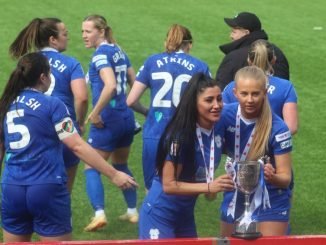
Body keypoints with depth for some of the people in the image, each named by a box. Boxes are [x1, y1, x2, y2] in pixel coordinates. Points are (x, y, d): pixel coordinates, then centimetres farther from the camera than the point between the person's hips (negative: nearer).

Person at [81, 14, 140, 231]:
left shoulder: (101, 54, -14)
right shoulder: (118, 51, 10)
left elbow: (110, 85, -28)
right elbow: (135, 82, 15)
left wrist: (95, 113, -21)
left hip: (108, 120, -8)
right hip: (127, 118, 8)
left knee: (92, 168, 0)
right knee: (120, 165, 24)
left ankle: (99, 214, -13)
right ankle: (133, 211, 27)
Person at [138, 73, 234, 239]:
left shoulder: (218, 132, -3)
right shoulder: (180, 136, -24)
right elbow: (169, 185, -25)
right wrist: (209, 187, -32)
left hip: (185, 215, 8)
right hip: (160, 215, -8)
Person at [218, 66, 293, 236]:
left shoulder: (277, 128, -22)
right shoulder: (225, 115, -12)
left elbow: (286, 178, -18)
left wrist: (273, 177, -39)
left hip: (271, 204, -4)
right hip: (235, 200, 4)